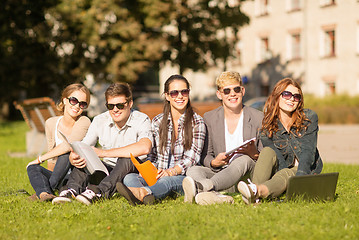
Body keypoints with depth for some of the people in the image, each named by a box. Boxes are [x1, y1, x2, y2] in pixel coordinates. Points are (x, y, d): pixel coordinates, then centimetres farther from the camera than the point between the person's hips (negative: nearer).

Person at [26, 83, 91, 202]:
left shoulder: (84, 122, -12)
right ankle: (44, 193, -49)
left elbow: (69, 145, -26)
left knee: (66, 153, -29)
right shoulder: (51, 123, 4)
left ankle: (50, 188, -32)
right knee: (32, 168, -20)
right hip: (61, 179, 5)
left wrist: (40, 159, -19)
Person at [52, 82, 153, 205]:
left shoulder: (142, 120, -13)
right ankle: (72, 189, -38)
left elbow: (145, 147, -34)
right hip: (108, 171, 4)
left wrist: (104, 152, -33)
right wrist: (73, 158, -31)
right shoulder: (99, 121, 0)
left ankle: (96, 192, -46)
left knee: (127, 158, -34)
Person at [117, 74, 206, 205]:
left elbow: (192, 158, -6)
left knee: (168, 181, -39)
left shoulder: (197, 122, 4)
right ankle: (143, 196, -63)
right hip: (159, 177, 4)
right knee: (129, 177, -26)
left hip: (184, 177, -4)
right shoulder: (157, 122, 14)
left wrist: (171, 172, -24)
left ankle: (141, 192, -72)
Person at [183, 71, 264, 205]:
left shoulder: (258, 118, 6)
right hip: (220, 172, 2)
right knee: (193, 170, -27)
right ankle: (214, 195, -63)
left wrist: (255, 155, -17)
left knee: (245, 159, -36)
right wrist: (214, 163, -12)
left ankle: (201, 187, -62)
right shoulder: (209, 118, 11)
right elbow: (206, 156, 12)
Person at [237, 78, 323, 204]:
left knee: (286, 175, -35)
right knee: (267, 151, -27)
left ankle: (259, 191, -69)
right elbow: (276, 156, -14)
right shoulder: (267, 125, -4)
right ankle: (253, 195, -54)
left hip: (307, 171, -2)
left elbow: (308, 151, -19)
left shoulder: (309, 118, -7)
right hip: (281, 168, 2)